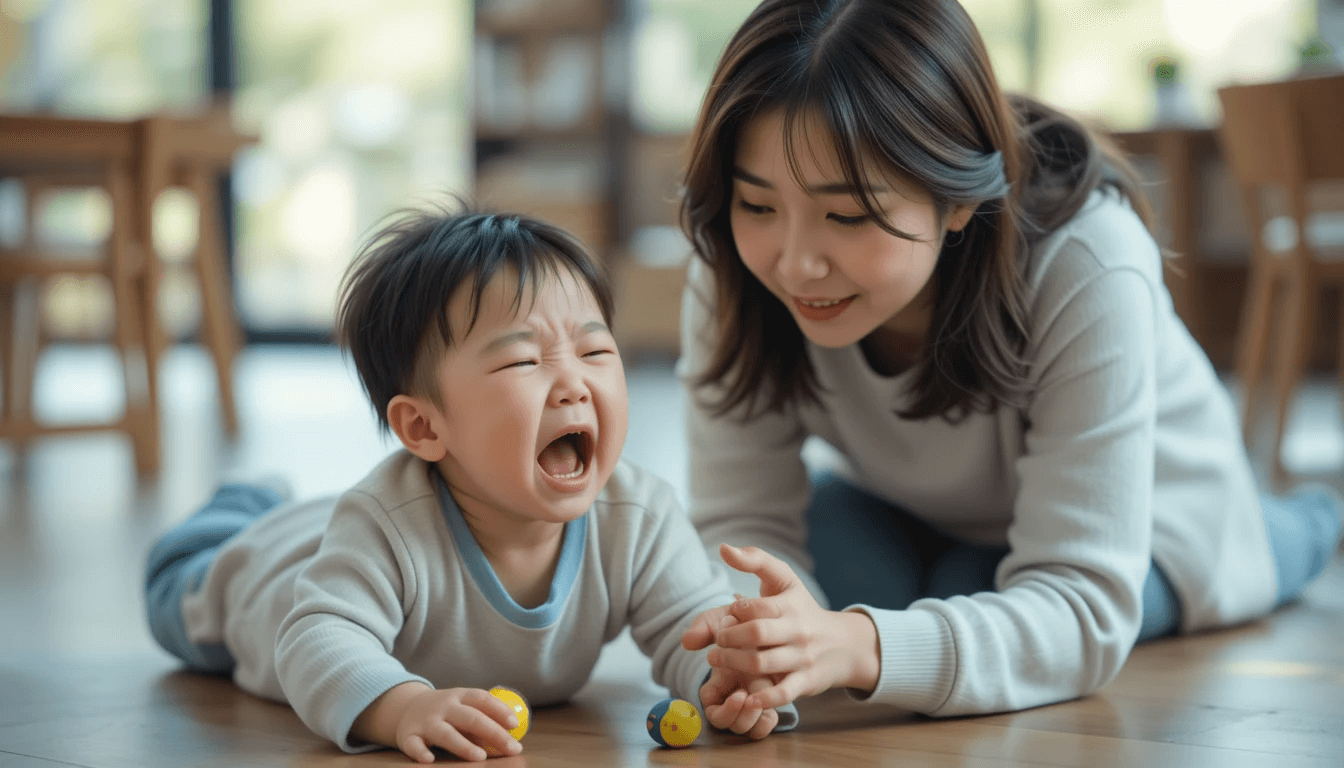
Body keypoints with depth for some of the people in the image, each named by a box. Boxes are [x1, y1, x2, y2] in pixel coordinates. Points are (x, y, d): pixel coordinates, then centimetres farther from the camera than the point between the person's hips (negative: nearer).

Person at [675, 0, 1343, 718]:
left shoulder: (1089, 275, -41)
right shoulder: (731, 272, -31)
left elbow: (1081, 608, -43)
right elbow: (744, 520, -27)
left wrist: (861, 648, -63)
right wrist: (755, 632, -53)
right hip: (902, 513, 1)